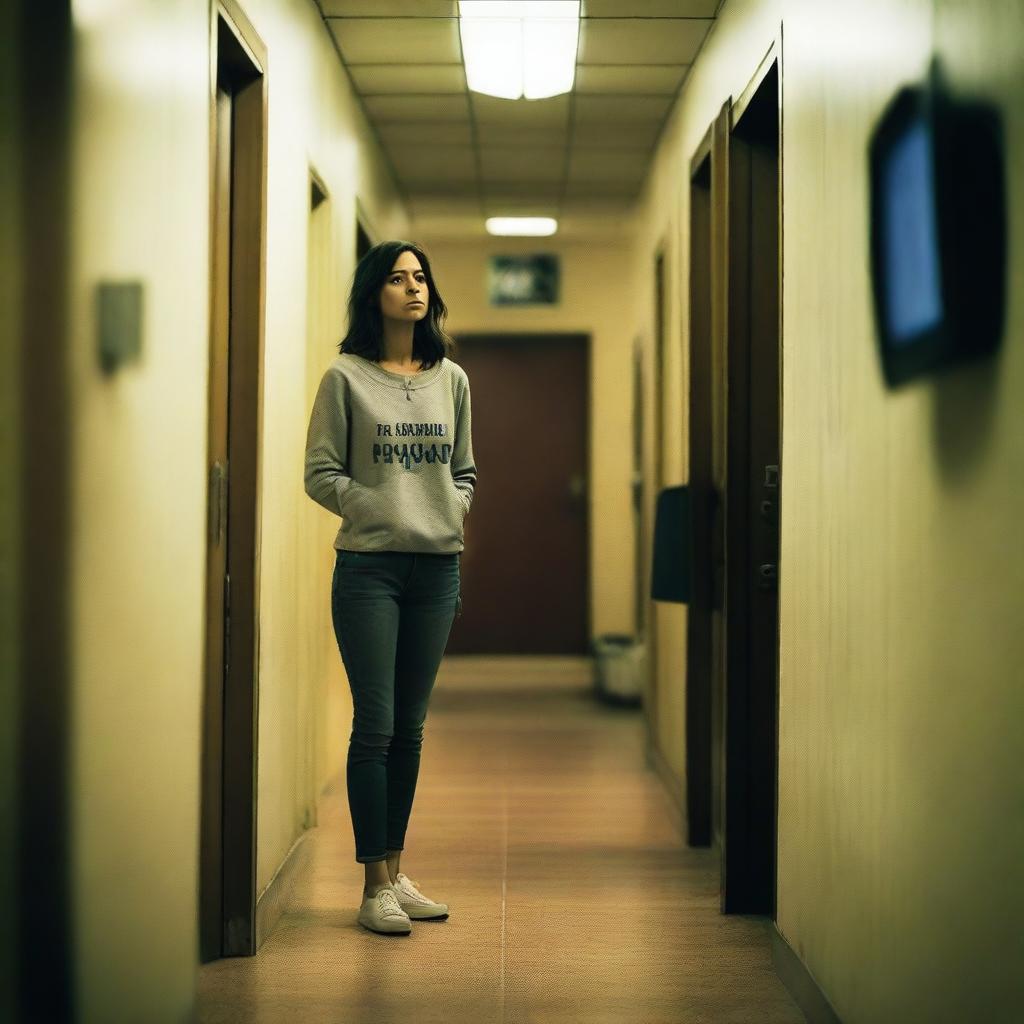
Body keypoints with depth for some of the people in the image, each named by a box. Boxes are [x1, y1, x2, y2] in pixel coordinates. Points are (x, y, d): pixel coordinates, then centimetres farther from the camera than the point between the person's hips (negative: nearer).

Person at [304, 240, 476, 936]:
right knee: (375, 727, -5)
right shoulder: (346, 378, 0)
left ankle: (396, 873, 18)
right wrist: (380, 508, -11)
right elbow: (321, 473, -2)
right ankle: (375, 887, 2)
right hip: (369, 565, -4)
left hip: (438, 566, 4)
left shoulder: (451, 379, 12)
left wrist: (454, 511, 0)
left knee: (410, 728, 9)